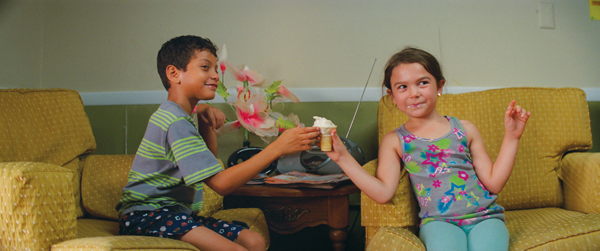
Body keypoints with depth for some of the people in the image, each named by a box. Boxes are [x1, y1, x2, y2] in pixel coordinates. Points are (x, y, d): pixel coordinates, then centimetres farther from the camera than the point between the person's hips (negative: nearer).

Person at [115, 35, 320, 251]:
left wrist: (205, 122, 11)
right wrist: (277, 148, -29)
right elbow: (221, 183, -25)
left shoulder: (178, 117, 15)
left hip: (177, 214, 10)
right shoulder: (176, 123, -18)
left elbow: (208, 158, 31)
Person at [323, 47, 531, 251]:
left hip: (484, 215, 1)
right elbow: (383, 193, -1)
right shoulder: (395, 141, 12)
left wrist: (511, 137, 8)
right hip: (438, 220, -1)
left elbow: (493, 183, 11)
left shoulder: (464, 129, 14)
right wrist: (343, 158, -4)